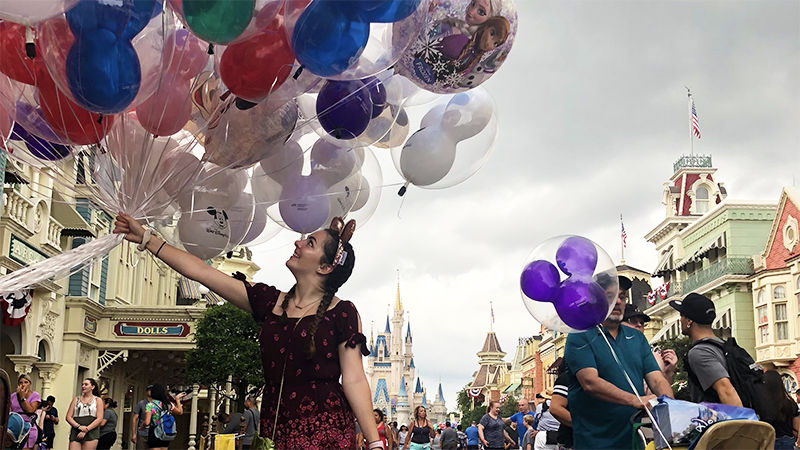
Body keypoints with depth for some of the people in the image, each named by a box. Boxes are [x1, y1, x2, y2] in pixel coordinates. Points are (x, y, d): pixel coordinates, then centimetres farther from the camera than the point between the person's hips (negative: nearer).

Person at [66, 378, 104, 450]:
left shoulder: (98, 400, 8)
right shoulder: (76, 399, 16)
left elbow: (99, 419, -1)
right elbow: (68, 417, 8)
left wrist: (86, 430, -12)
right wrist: (79, 426, -10)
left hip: (90, 433, -2)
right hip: (75, 433, 2)